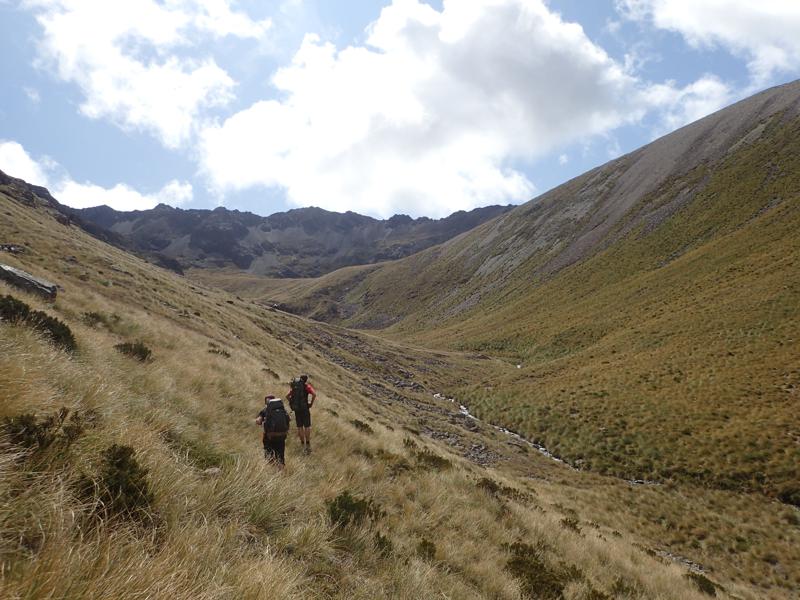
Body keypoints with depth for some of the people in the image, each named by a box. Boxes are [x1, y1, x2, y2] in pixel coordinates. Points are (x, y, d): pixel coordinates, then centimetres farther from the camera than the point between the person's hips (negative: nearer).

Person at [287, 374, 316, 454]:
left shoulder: (294, 386, 11)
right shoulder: (306, 385, -4)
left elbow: (287, 396, 10)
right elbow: (314, 394, -19)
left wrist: (292, 404, 13)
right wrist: (311, 404, -7)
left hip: (296, 409, 4)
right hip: (305, 408, -4)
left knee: (300, 427, 10)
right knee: (307, 427, 6)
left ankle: (303, 446, 12)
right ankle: (308, 445, 7)